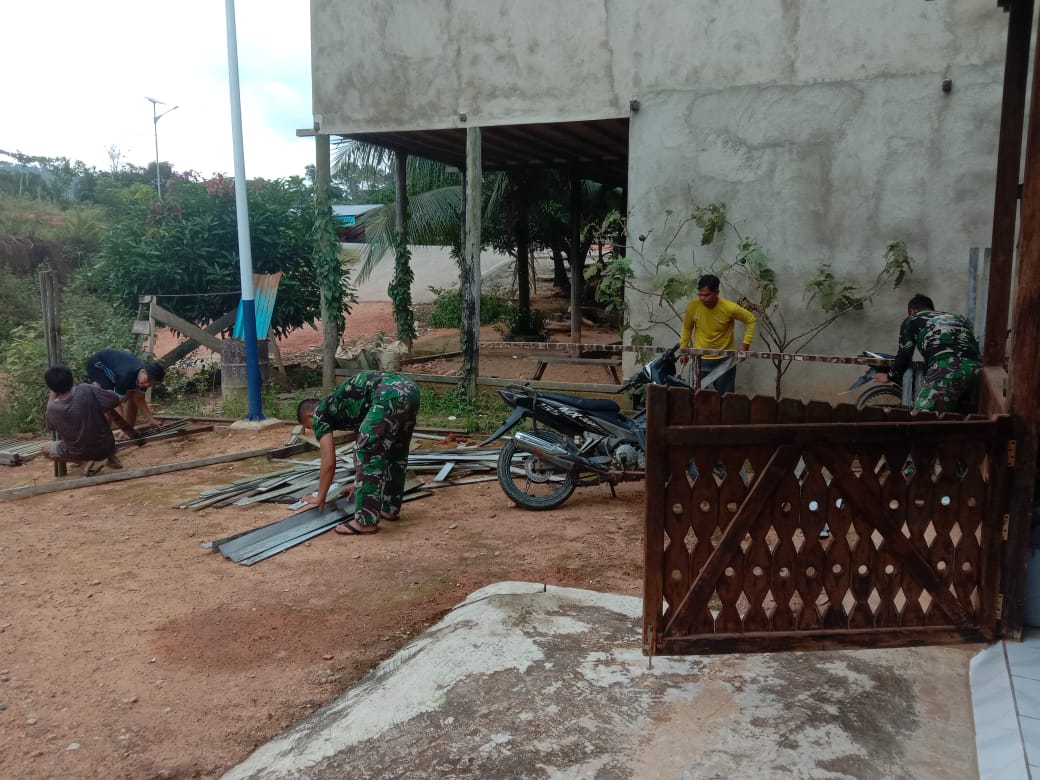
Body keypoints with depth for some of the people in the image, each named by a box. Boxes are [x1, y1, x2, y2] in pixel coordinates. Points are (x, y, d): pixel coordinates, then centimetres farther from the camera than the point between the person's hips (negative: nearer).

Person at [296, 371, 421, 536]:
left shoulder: (320, 414, 15)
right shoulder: (341, 406, 37)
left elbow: (329, 463, 12)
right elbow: (371, 449, 45)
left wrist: (320, 497, 26)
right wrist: (360, 483, 54)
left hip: (389, 395, -9)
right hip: (410, 389, 9)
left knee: (368, 455, -1)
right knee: (396, 453, 23)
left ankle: (366, 521, 1)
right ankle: (390, 509, 33)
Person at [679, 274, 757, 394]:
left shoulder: (730, 308, -19)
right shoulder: (692, 306, -12)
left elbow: (750, 320, -3)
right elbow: (687, 328, 6)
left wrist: (746, 343, -10)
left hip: (724, 360, -2)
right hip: (700, 360, 2)